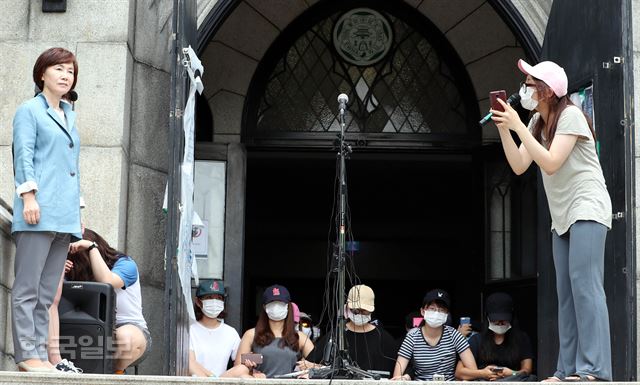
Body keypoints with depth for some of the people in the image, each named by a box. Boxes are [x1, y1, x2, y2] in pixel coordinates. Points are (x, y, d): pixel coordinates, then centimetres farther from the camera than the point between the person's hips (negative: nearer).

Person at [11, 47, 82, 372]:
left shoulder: (70, 117, 24)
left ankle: (41, 354, 7)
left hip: (64, 217, 7)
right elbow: (24, 156, -6)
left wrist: (78, 211, 22)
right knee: (27, 288, -7)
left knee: (46, 293, 6)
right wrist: (29, 196, -17)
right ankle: (27, 354, -7)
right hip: (39, 213, -7)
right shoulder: (29, 110, 4)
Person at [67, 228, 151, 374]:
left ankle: (117, 373, -10)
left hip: (131, 327, -4)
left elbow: (106, 281, -24)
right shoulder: (81, 272, 12)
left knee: (126, 336, -41)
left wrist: (92, 247, -18)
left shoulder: (125, 264, -3)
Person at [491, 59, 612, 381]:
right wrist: (503, 129, -5)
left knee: (584, 285, -19)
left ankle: (594, 370, -24)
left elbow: (551, 163, -22)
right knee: (566, 293, 6)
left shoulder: (570, 116, -13)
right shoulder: (537, 122, 12)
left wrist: (517, 126, -21)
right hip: (563, 216, 9)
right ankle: (568, 370, 7)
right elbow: (519, 166, 6)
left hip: (588, 209, -9)